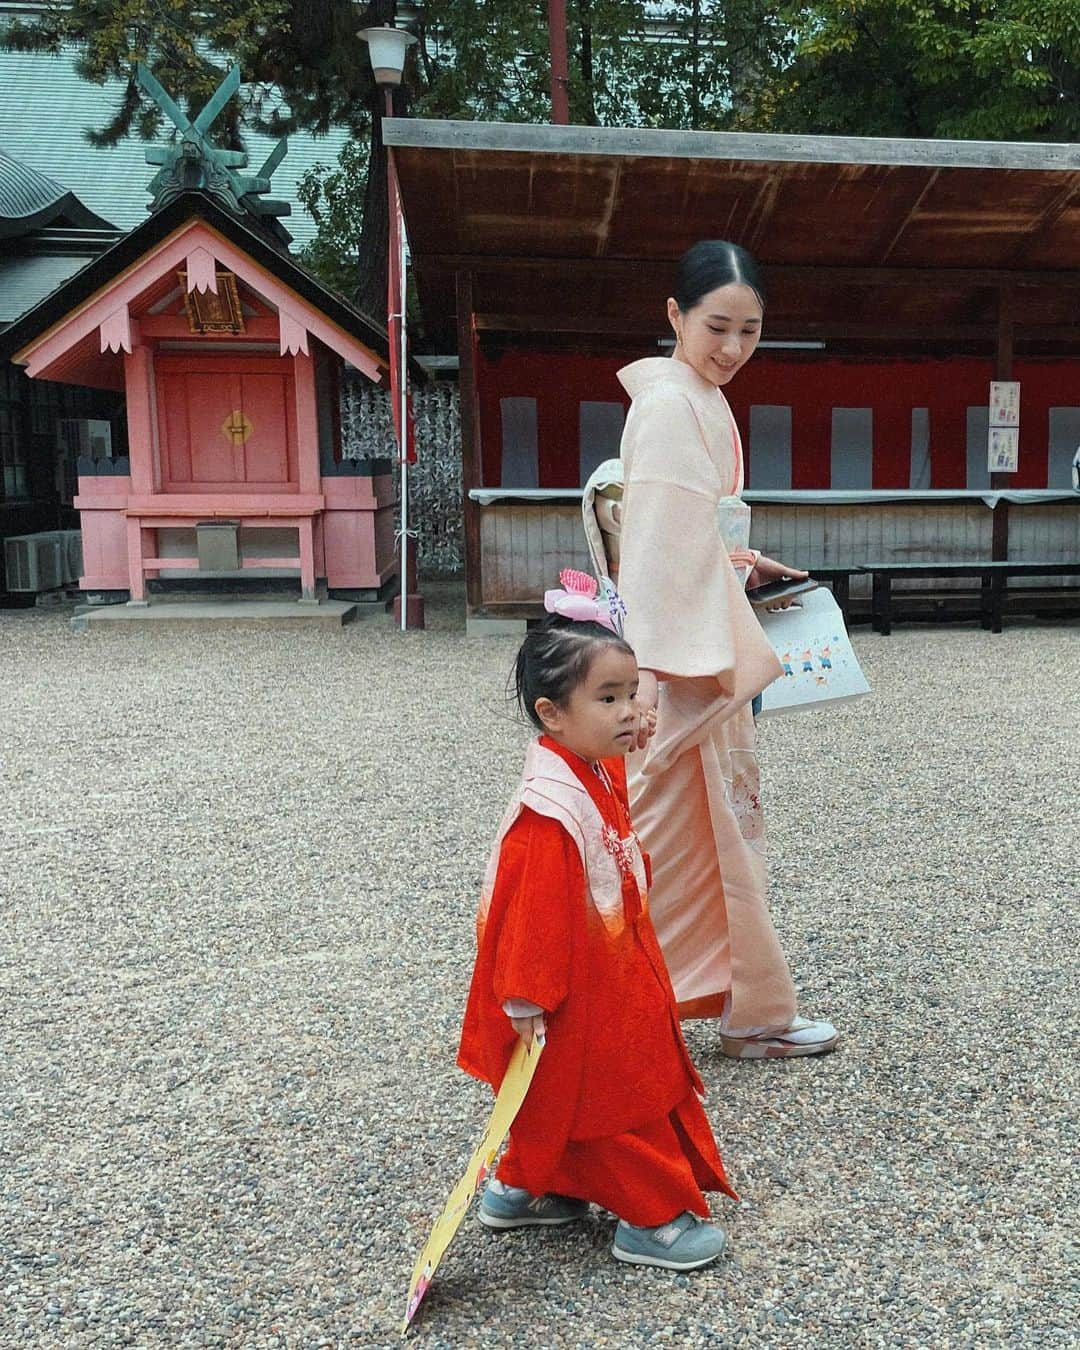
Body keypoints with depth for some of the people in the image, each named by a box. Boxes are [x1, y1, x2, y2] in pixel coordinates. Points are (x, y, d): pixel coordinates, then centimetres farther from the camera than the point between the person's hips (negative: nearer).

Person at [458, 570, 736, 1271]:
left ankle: (523, 1189, 39)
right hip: (577, 994, -10)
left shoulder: (594, 773, 1)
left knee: (563, 1099, 23)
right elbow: (534, 911, -27)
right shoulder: (552, 809, -30)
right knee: (618, 1101, 6)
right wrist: (527, 999, -23)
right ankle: (655, 1219, 22)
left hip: (608, 978, 10)